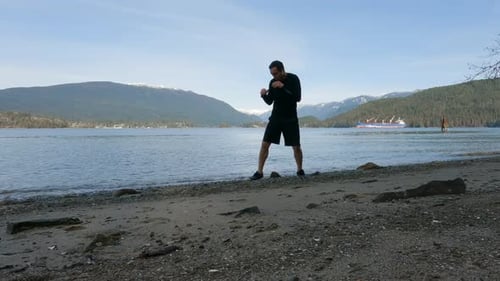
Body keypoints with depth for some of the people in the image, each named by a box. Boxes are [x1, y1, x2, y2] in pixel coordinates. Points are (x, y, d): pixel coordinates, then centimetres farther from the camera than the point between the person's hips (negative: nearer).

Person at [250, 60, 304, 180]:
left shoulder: (293, 79, -10)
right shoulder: (272, 82, 0)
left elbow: (298, 98, -20)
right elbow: (269, 102, 5)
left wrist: (283, 87, -27)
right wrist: (264, 95, -17)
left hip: (290, 118, -3)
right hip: (276, 117, 3)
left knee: (296, 147, -3)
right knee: (265, 144, -6)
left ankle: (300, 170, 19)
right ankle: (259, 172, 0)